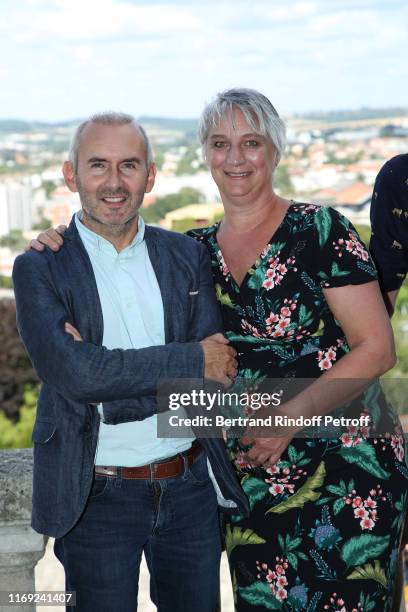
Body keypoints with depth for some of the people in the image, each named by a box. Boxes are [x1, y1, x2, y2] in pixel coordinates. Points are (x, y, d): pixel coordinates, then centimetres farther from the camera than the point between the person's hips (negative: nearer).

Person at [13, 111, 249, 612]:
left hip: (190, 488, 3)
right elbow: (71, 372, -21)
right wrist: (193, 360, -17)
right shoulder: (40, 269, -6)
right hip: (96, 499, -3)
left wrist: (106, 372, -17)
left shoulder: (188, 256, 4)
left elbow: (218, 372, -5)